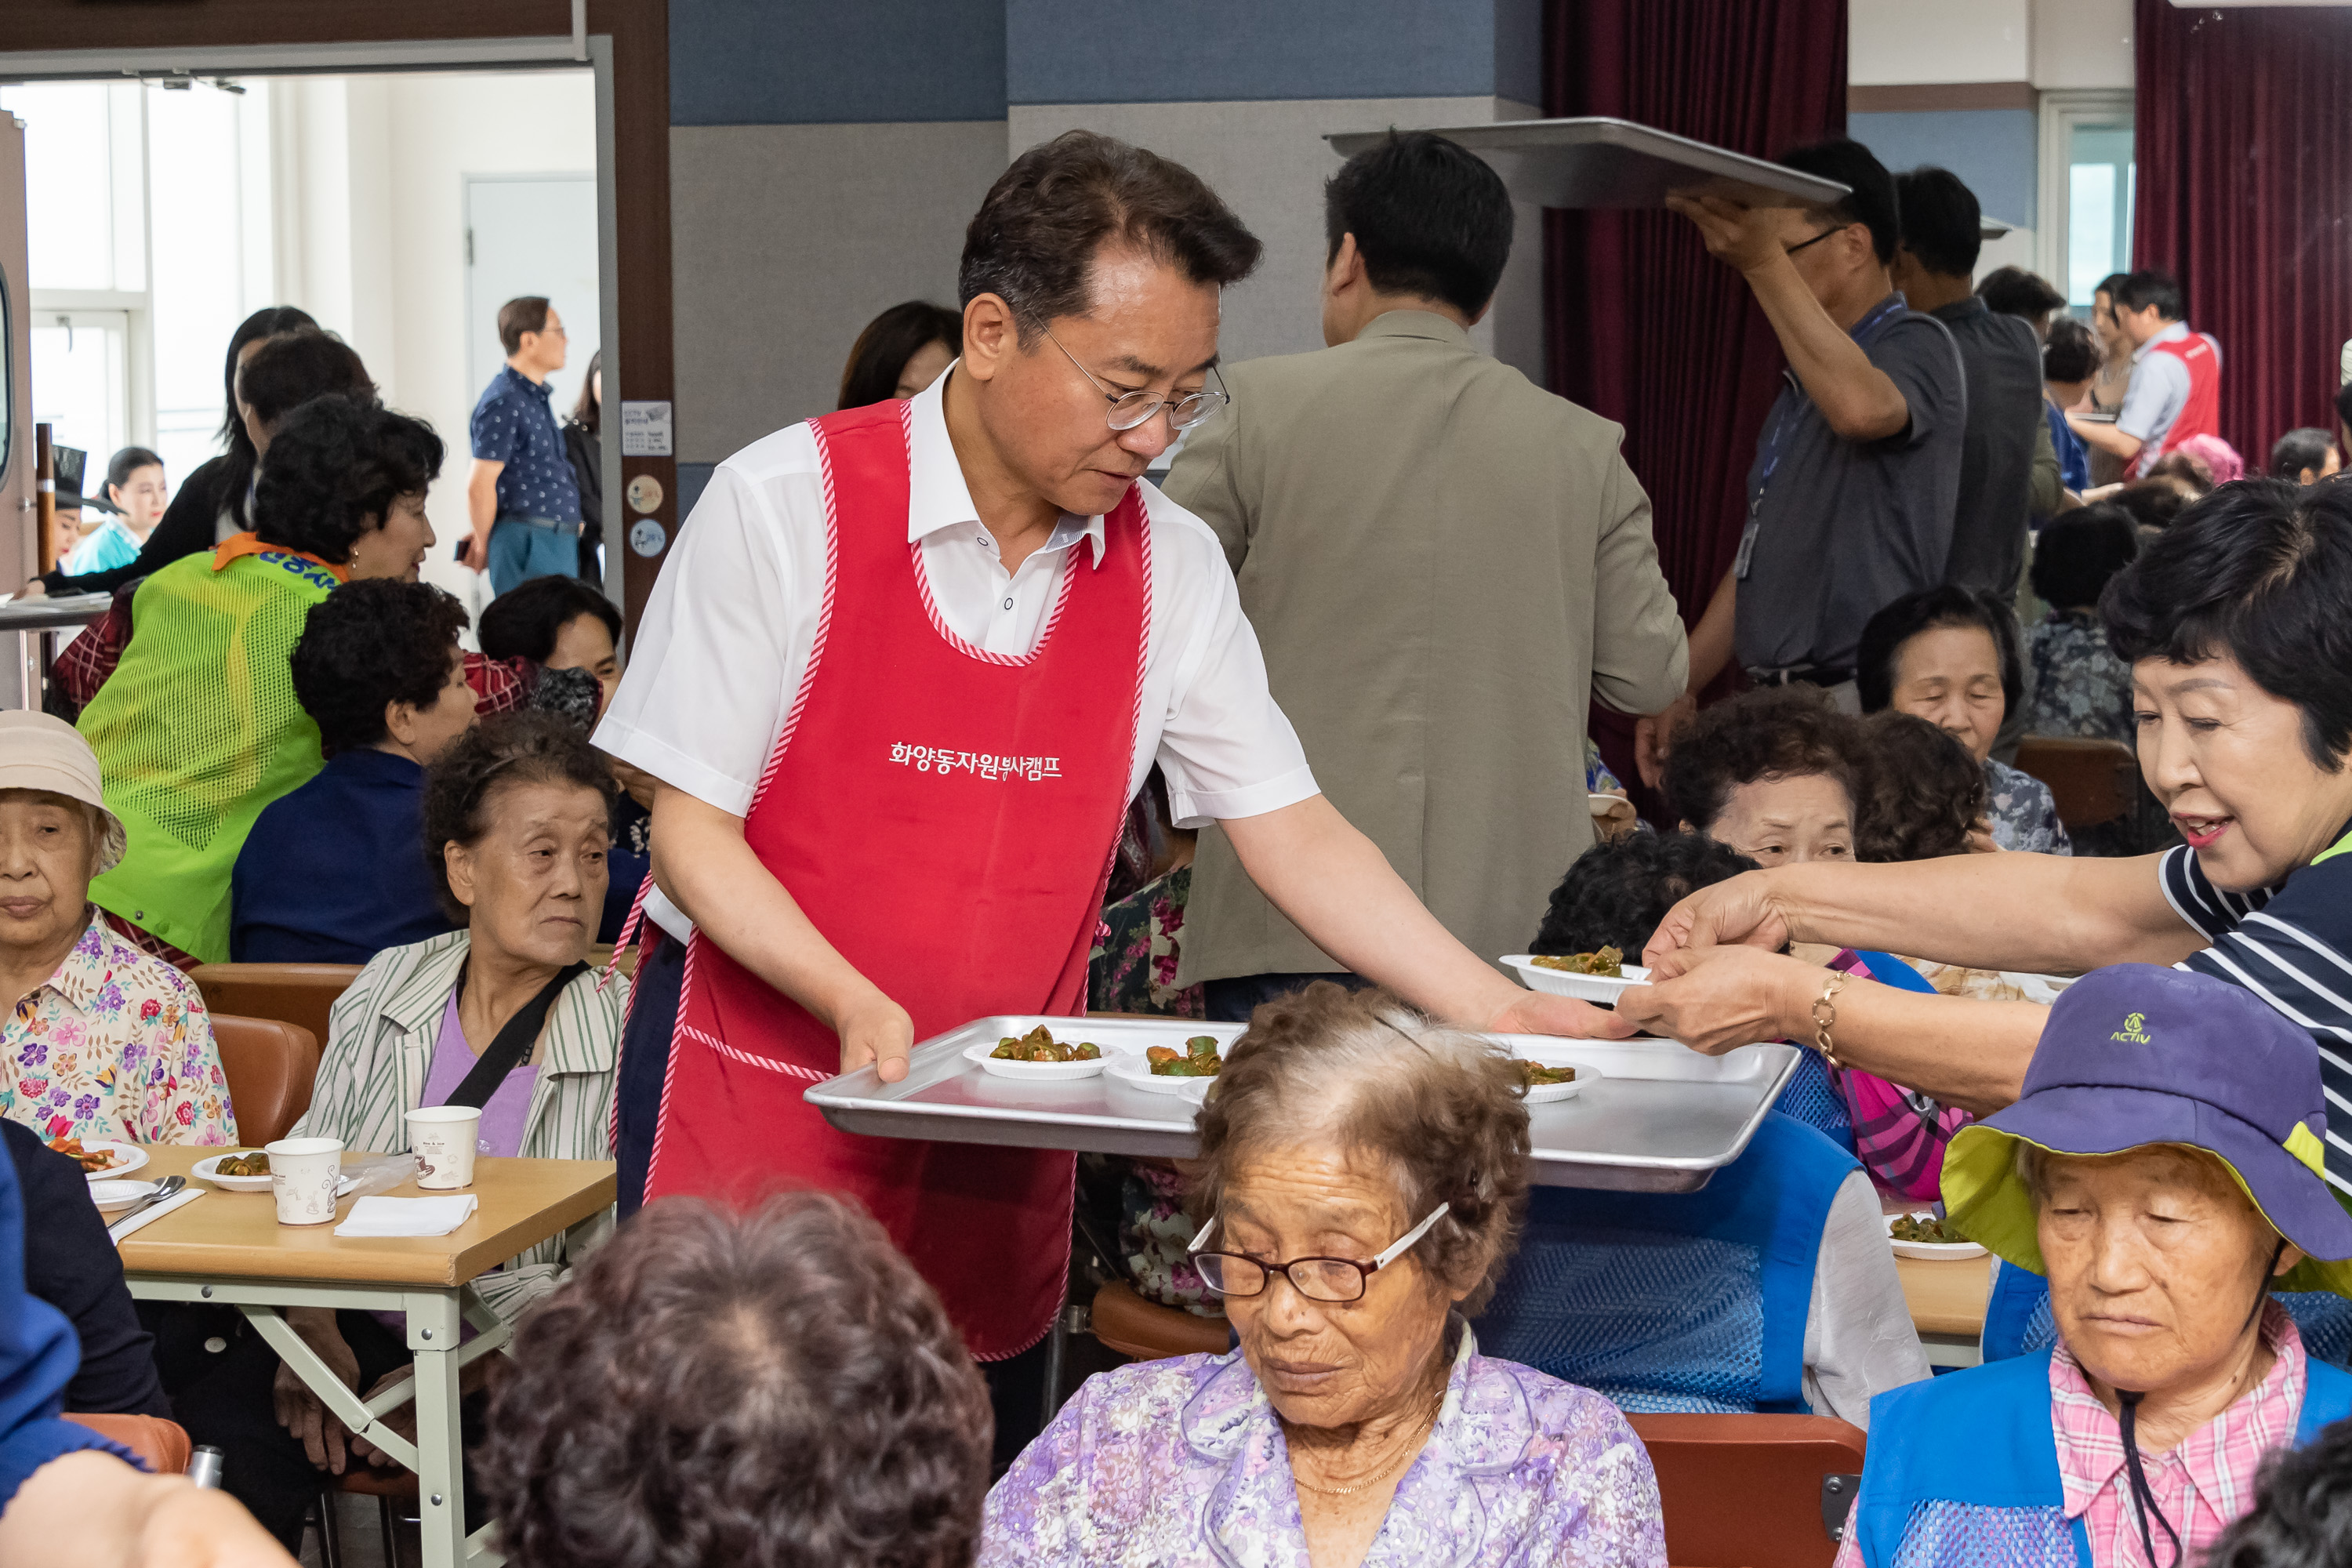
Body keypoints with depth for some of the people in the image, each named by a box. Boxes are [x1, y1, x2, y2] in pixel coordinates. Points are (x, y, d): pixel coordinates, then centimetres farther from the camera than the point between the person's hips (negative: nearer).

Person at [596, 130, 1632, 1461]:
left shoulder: (1171, 567, 0)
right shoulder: (783, 509, -12)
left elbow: (1291, 828, 1)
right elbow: (691, 829, -10)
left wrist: (1503, 1015, -10)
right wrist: (854, 1004, -25)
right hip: (759, 1091, -4)